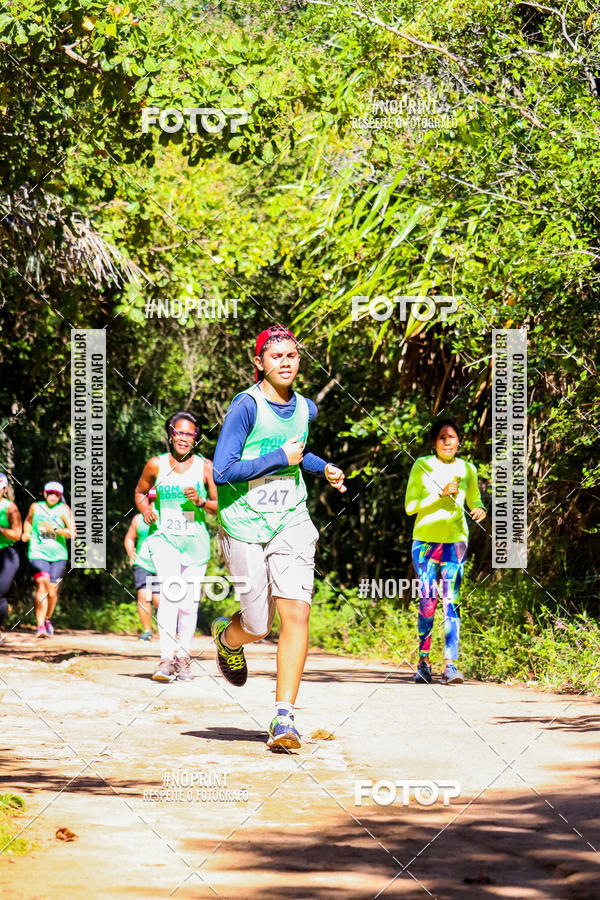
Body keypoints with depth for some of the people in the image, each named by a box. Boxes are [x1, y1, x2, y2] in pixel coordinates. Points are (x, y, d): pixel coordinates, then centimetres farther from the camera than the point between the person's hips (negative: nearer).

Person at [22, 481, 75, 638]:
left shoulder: (63, 509, -1)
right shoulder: (36, 507, 5)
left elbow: (72, 533, -8)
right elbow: (28, 520, 28)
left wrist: (55, 529, -19)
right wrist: (26, 533, 11)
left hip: (58, 555, 0)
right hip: (38, 553, 0)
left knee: (52, 592, 4)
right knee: (42, 586, -20)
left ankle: (47, 619, 33)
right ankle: (40, 626, -24)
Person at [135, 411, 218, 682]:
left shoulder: (205, 467, 3)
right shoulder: (156, 465, 3)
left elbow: (220, 506, 7)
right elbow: (140, 492, 20)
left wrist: (201, 501, -13)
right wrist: (146, 510, 1)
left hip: (195, 540, 2)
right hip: (164, 536, -2)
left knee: (189, 603, 5)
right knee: (170, 592, -22)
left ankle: (183, 658, 23)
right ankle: (166, 660, -28)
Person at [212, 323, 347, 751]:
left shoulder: (305, 409, 9)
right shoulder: (246, 406, -11)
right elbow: (223, 471, -18)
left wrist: (325, 468, 14)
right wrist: (281, 458, -16)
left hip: (291, 522, 4)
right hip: (244, 524, -4)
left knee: (295, 612, -13)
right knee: (258, 627, 1)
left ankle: (284, 717, -9)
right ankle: (226, 635, 40)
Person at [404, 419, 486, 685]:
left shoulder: (467, 469, 9)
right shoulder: (422, 466, 2)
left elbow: (474, 500, 22)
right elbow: (410, 506, -3)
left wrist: (480, 510, -1)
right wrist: (440, 494, -15)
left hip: (455, 540, 1)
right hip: (425, 539, -1)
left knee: (451, 602, -9)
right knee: (427, 601, -2)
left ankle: (450, 665, -14)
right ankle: (423, 663, 10)